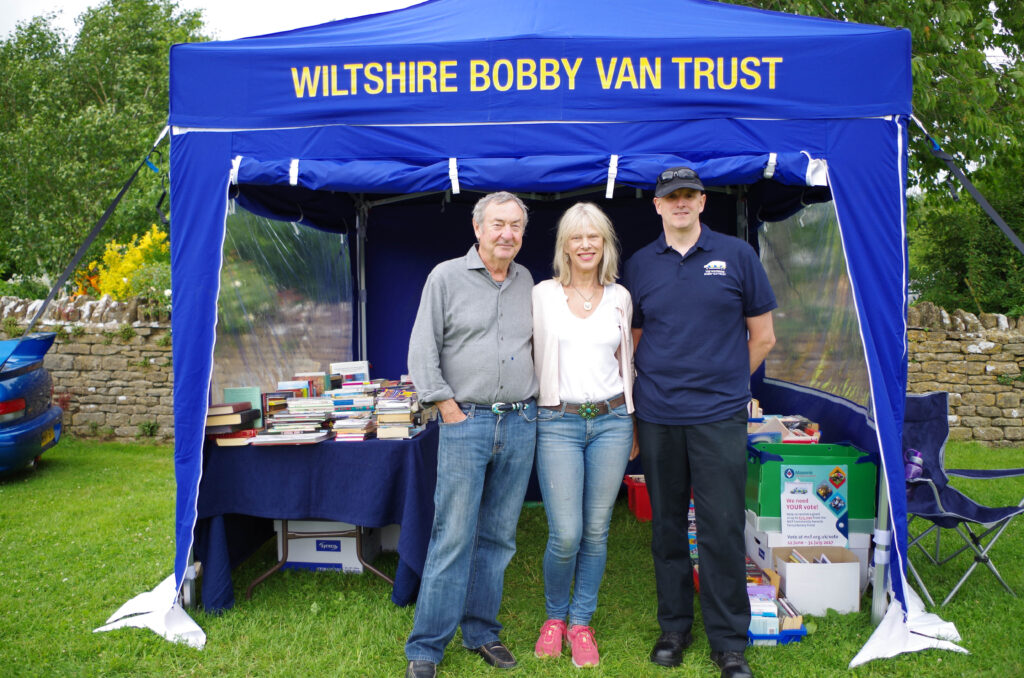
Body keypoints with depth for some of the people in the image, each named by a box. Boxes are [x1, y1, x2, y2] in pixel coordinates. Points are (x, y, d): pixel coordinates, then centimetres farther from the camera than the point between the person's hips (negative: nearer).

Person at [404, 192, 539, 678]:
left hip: (520, 423, 5)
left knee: (498, 536, 11)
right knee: (453, 537, -4)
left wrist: (531, 404, 12)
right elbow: (423, 350, -3)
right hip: (466, 422, -4)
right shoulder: (446, 277, -1)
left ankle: (481, 632, 25)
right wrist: (448, 407, -7)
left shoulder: (527, 282, 13)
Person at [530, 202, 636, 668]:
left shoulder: (620, 297, 9)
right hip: (558, 423, -2)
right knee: (565, 535, -5)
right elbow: (527, 355, 4)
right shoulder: (543, 295, 1)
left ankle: (580, 622, 25)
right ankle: (554, 616, 22)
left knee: (596, 531, 7)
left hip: (611, 420, 3)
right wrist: (526, 410, 0)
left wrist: (631, 421, 16)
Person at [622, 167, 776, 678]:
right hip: (657, 417, 2)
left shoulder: (736, 256, 4)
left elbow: (762, 337, 8)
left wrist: (725, 381, 10)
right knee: (667, 526, 11)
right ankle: (674, 627, 26)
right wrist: (658, 384, 8)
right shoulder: (639, 266, 8)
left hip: (719, 416, -2)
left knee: (721, 529, -1)